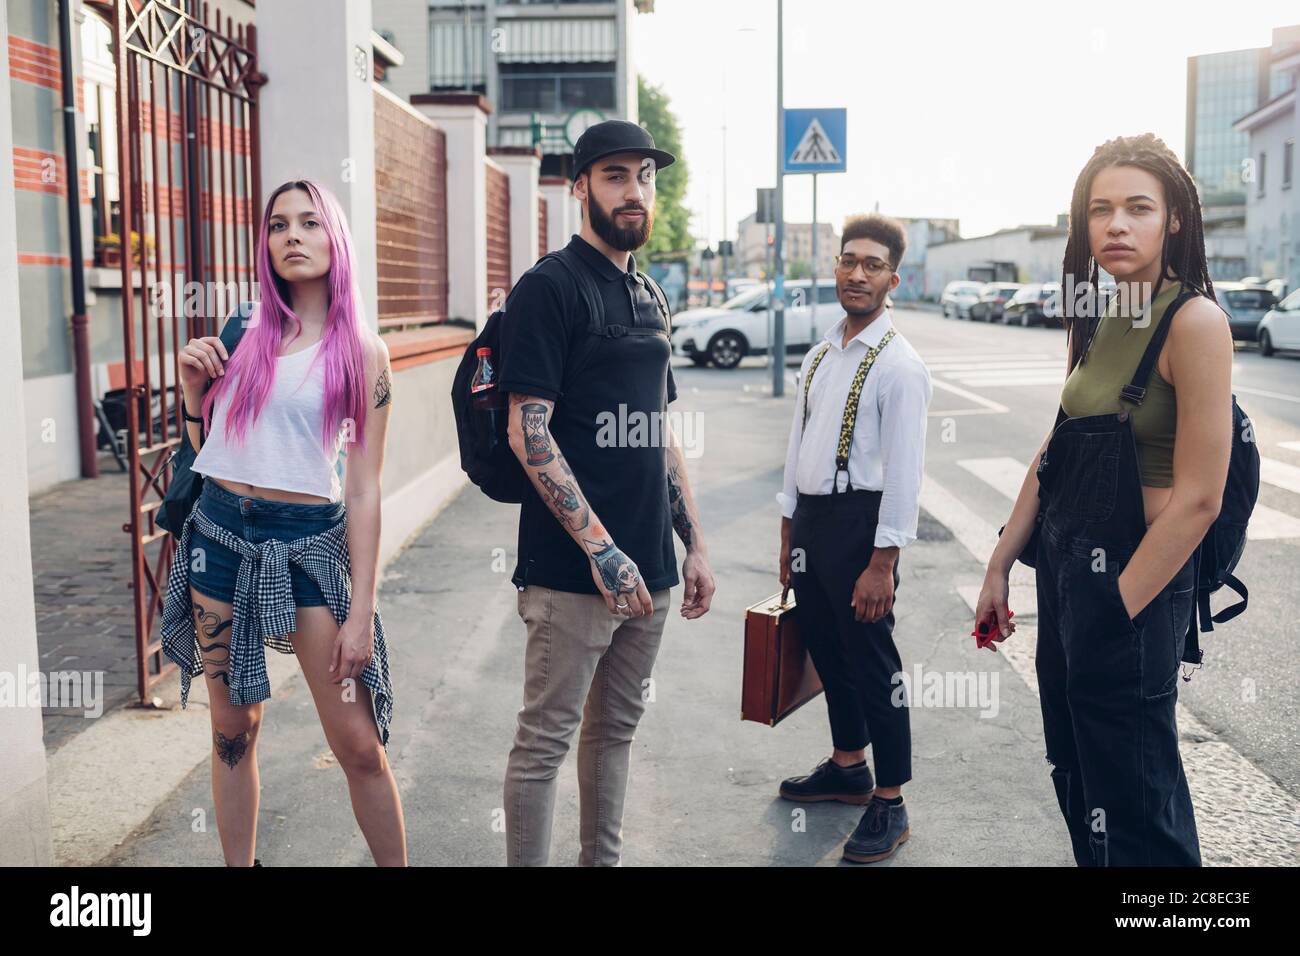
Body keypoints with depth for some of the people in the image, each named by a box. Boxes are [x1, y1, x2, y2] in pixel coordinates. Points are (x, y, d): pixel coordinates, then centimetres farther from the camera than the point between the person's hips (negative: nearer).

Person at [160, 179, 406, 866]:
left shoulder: (362, 351, -1)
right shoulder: (244, 331, 8)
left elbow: (364, 488, -4)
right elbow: (203, 446, 17)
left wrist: (361, 612, -7)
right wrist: (193, 386, -2)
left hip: (310, 541, -3)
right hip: (220, 533, 3)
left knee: (358, 744, -3)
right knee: (233, 730, 11)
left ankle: (396, 865, 15)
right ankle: (239, 864, 29)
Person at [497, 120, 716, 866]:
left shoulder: (648, 297, 16)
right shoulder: (550, 286, -7)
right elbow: (528, 431, -15)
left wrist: (695, 544, 13)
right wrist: (602, 549, -19)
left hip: (649, 565, 7)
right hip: (573, 569, -7)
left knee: (617, 727, 16)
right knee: (547, 739, 0)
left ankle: (605, 859, 30)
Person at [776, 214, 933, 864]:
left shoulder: (899, 366, -12)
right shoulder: (819, 358, 12)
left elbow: (904, 472, -15)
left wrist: (881, 563, -18)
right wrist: (789, 535, 17)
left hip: (859, 519, -8)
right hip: (810, 518, 8)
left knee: (871, 662, 0)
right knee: (826, 651, 19)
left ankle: (889, 804, 14)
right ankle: (848, 767, 38)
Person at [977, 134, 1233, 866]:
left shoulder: (1193, 320, -17)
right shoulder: (1098, 321, 8)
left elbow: (1198, 498, -20)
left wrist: (1115, 612, -16)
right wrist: (1000, 565, 9)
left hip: (1132, 579, -8)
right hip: (1066, 564, 8)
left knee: (1132, 805, 7)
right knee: (1076, 779, 20)